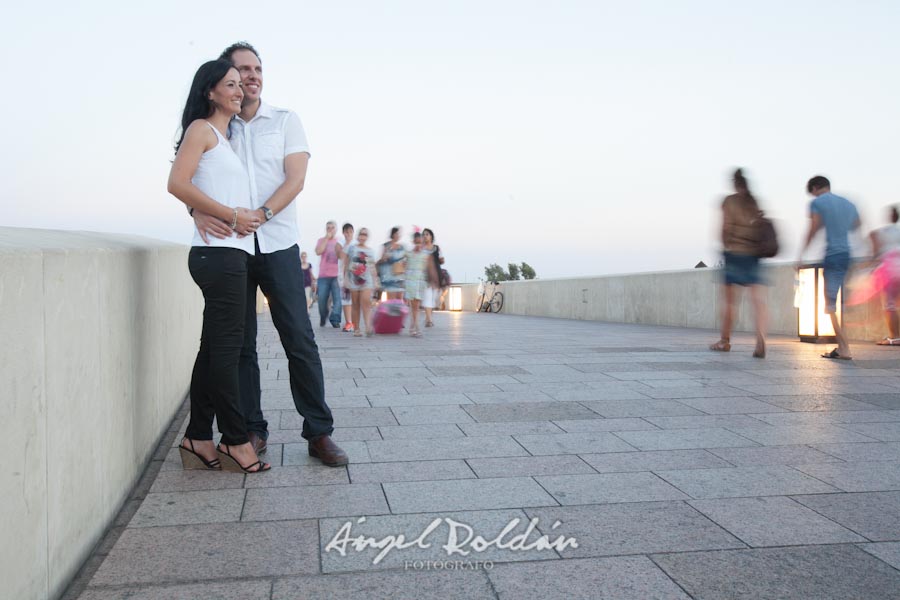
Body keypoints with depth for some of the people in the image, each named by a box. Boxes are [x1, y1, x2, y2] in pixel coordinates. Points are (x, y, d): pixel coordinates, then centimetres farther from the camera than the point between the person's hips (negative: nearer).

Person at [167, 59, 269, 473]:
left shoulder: (228, 137, 24)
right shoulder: (201, 129, 0)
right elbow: (177, 184, -13)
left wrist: (251, 214, 2)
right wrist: (231, 216, -13)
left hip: (233, 253, 9)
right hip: (219, 252, -9)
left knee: (215, 347, 8)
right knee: (225, 347, -6)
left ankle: (198, 439, 14)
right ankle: (236, 439, 0)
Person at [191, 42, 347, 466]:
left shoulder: (285, 121, 8)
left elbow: (295, 179, -3)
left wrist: (261, 215, -19)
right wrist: (198, 210, -20)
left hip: (277, 244, -1)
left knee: (299, 340, -5)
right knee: (240, 343, 4)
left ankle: (319, 433, 0)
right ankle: (252, 430, 14)